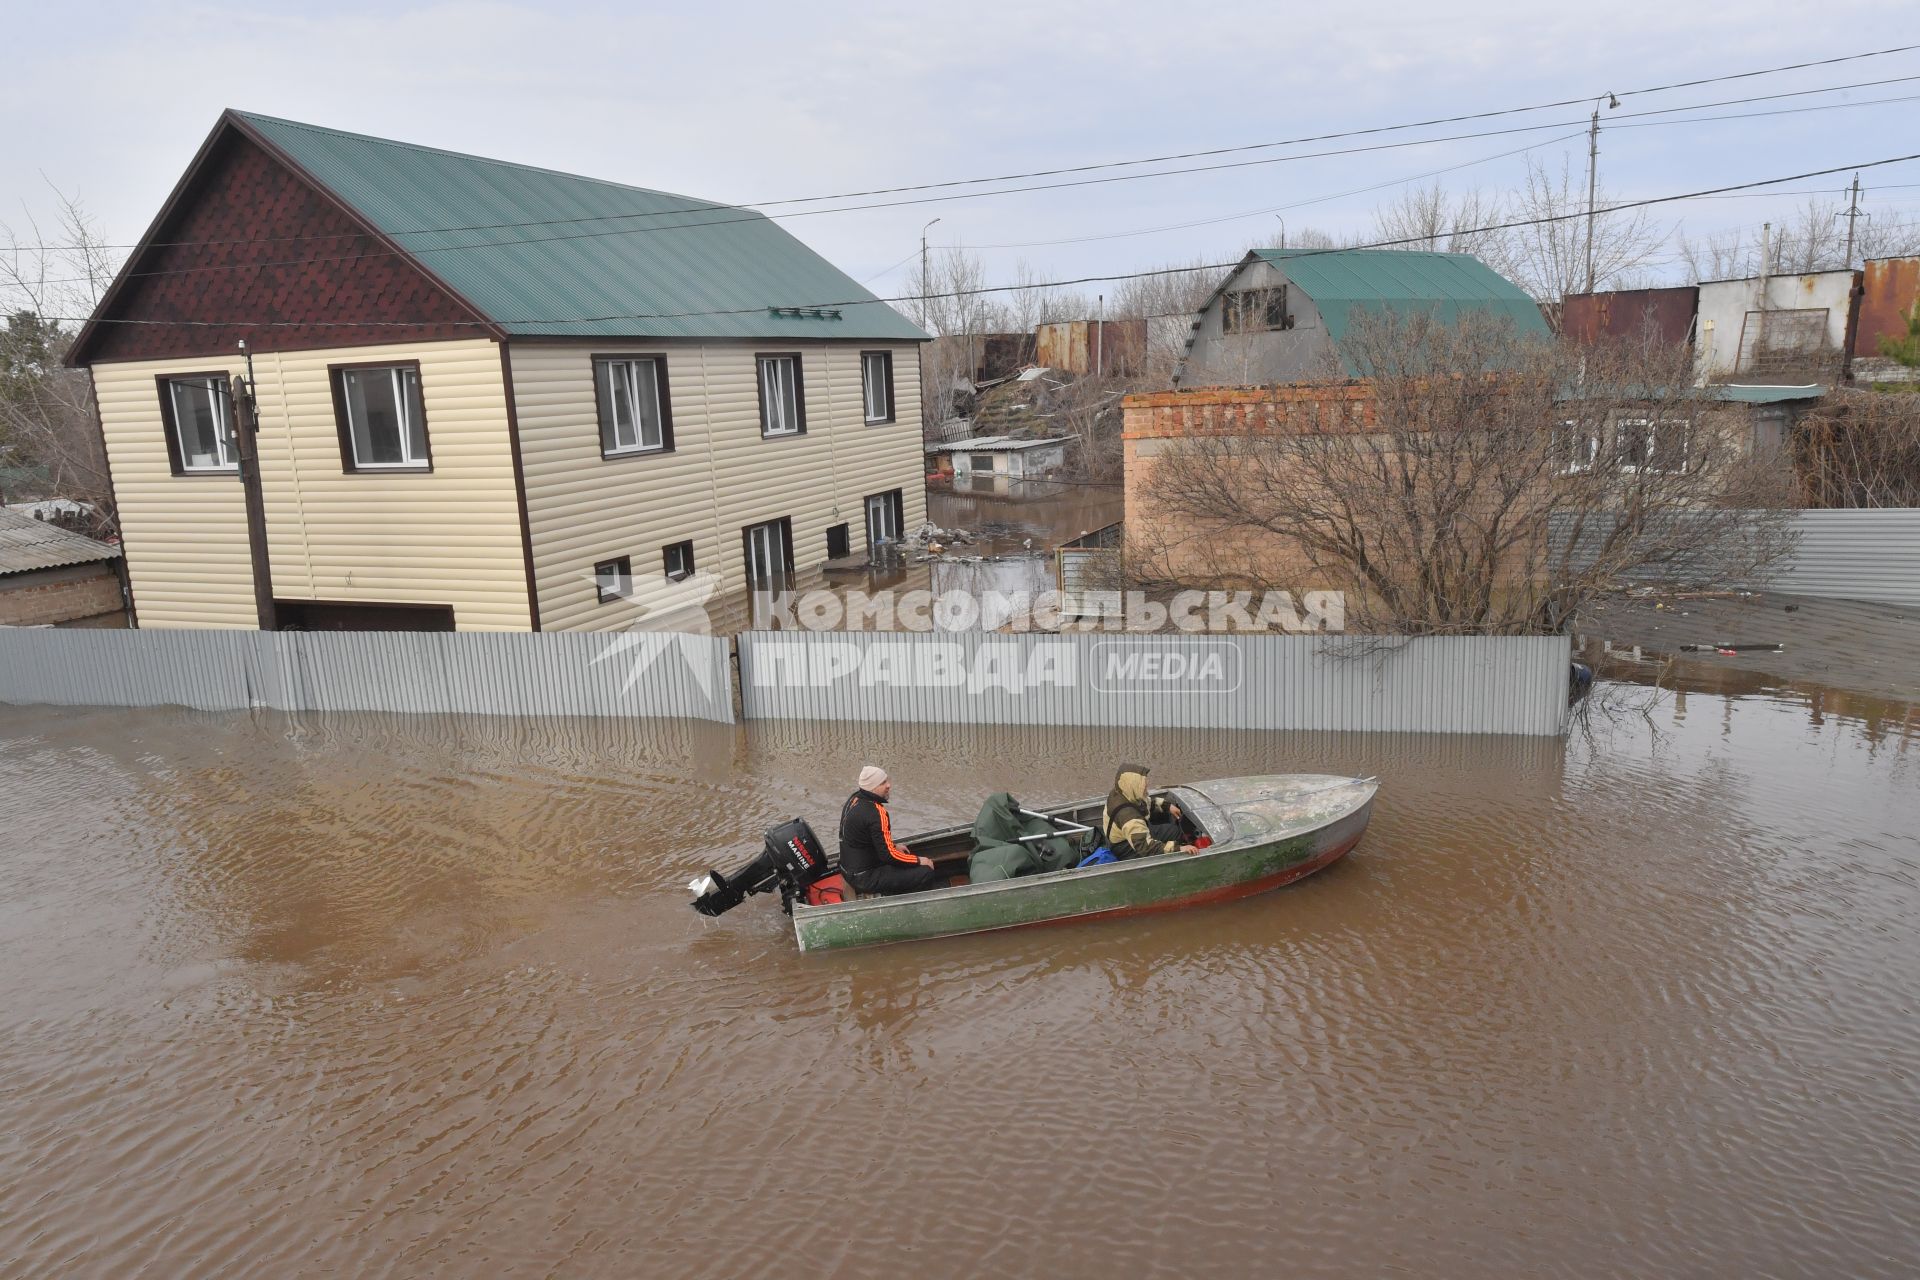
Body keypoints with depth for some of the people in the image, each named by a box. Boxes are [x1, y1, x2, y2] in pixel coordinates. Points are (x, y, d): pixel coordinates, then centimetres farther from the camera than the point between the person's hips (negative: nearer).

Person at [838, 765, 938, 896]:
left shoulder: (854, 798, 3)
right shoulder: (876, 812, -25)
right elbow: (887, 855, -23)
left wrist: (893, 846, 17)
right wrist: (919, 861, -11)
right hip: (865, 878, -10)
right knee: (926, 872, -14)